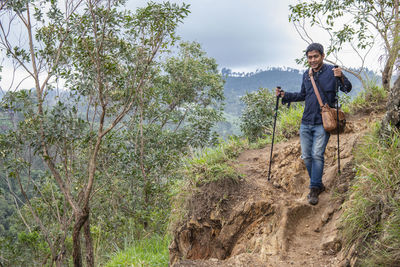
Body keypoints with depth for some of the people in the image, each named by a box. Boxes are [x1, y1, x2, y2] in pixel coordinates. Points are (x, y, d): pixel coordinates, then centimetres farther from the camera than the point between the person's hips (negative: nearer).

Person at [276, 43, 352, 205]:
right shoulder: (306, 75, 12)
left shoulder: (331, 71, -4)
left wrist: (341, 77, -31)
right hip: (306, 123, 6)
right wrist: (284, 95, 15)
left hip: (322, 123, -6)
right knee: (306, 156, 6)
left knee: (317, 155, -11)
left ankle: (314, 189, -3)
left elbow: (347, 89, -11)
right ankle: (318, 185, 22)